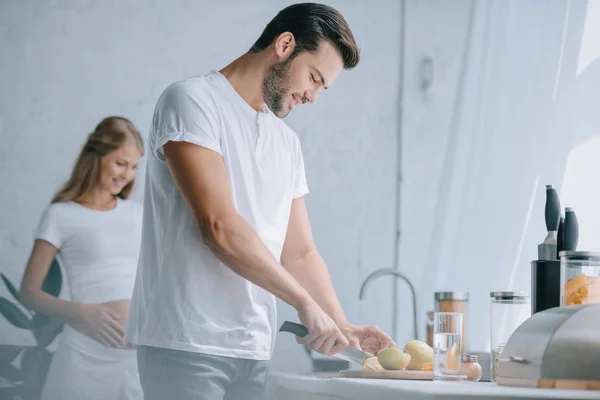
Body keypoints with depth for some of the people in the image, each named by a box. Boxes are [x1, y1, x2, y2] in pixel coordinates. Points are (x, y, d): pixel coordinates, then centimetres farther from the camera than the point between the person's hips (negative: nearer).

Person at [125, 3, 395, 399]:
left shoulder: (287, 142, 19)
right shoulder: (193, 101, -5)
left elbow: (299, 253, 21)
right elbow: (218, 226, -15)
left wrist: (341, 326, 4)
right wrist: (306, 303, -12)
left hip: (254, 351, 7)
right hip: (187, 343, -7)